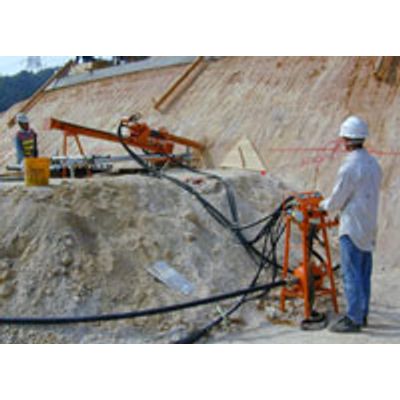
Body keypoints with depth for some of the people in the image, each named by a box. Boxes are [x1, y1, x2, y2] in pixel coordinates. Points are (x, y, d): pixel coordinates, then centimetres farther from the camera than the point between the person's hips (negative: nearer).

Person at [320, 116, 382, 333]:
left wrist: (323, 205, 9)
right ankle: (362, 315, 22)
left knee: (351, 274, -3)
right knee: (363, 273, 14)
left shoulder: (349, 168, -19)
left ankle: (353, 319, 0)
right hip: (369, 226, 8)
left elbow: (336, 200, -13)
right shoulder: (373, 164, 7)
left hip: (352, 227, -8)